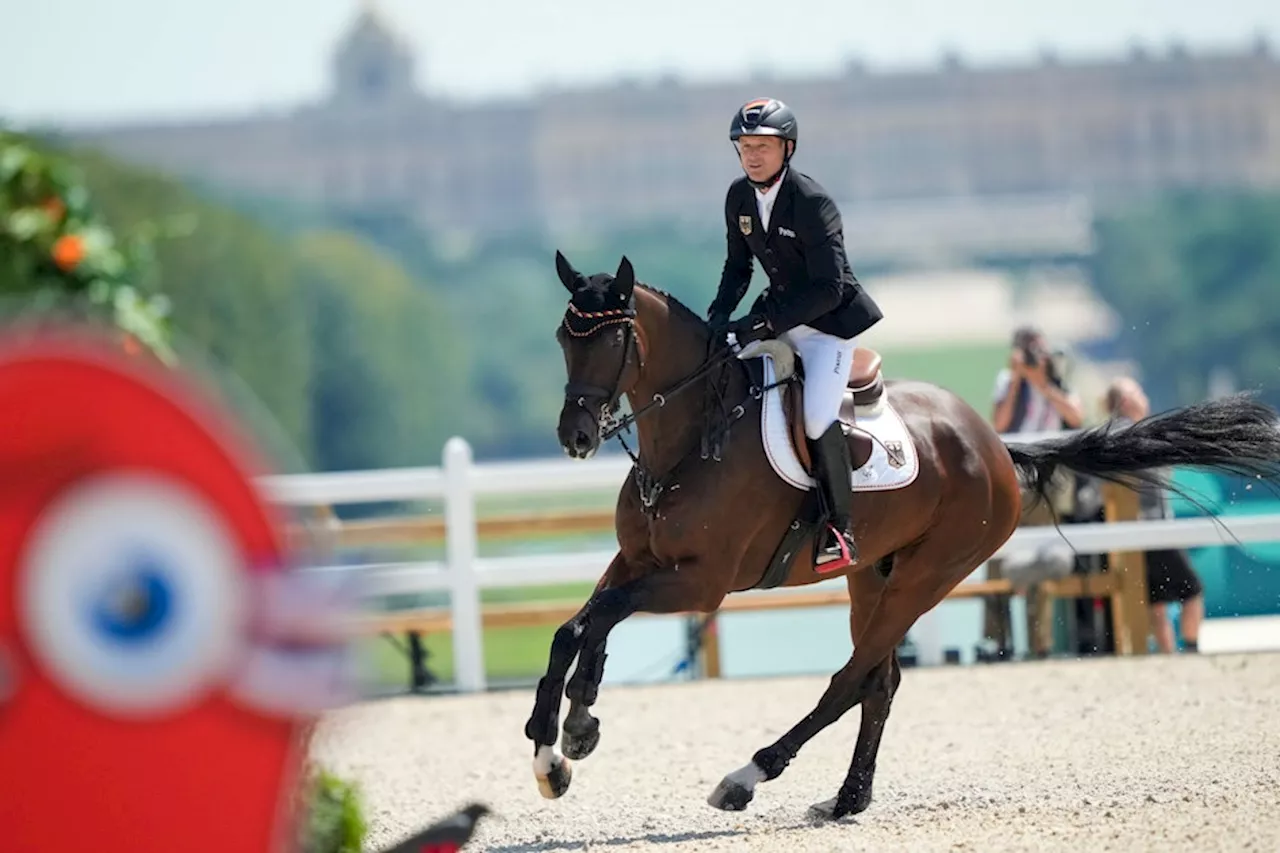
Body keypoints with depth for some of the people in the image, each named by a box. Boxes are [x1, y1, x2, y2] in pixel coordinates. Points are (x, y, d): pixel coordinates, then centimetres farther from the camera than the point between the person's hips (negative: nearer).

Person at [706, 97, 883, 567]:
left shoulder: (813, 203, -24)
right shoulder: (738, 197, -1)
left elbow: (828, 289, -25)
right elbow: (738, 266, 12)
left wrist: (766, 323, -29)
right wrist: (719, 316, -7)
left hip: (831, 320, -8)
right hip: (780, 313, 8)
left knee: (816, 418, -23)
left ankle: (841, 529, -13)